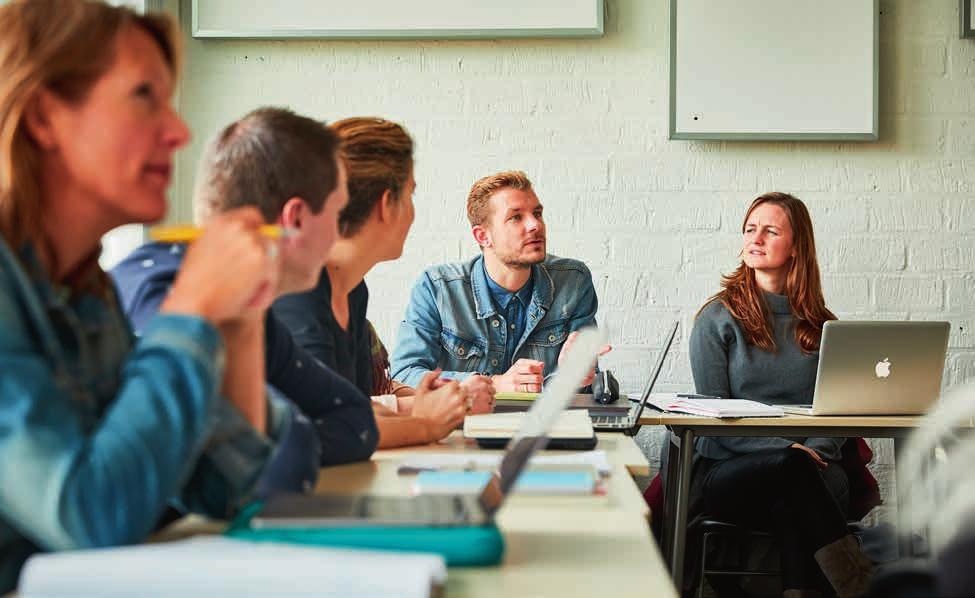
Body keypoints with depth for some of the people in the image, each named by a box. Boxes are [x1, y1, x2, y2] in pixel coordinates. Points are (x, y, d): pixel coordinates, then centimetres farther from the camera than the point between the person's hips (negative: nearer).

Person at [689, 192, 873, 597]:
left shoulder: (821, 326, 14)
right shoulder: (718, 318, 6)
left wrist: (817, 450, -13)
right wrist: (783, 451, -15)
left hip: (812, 469, 2)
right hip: (727, 471, -2)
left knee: (793, 509, -35)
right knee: (793, 467, -36)